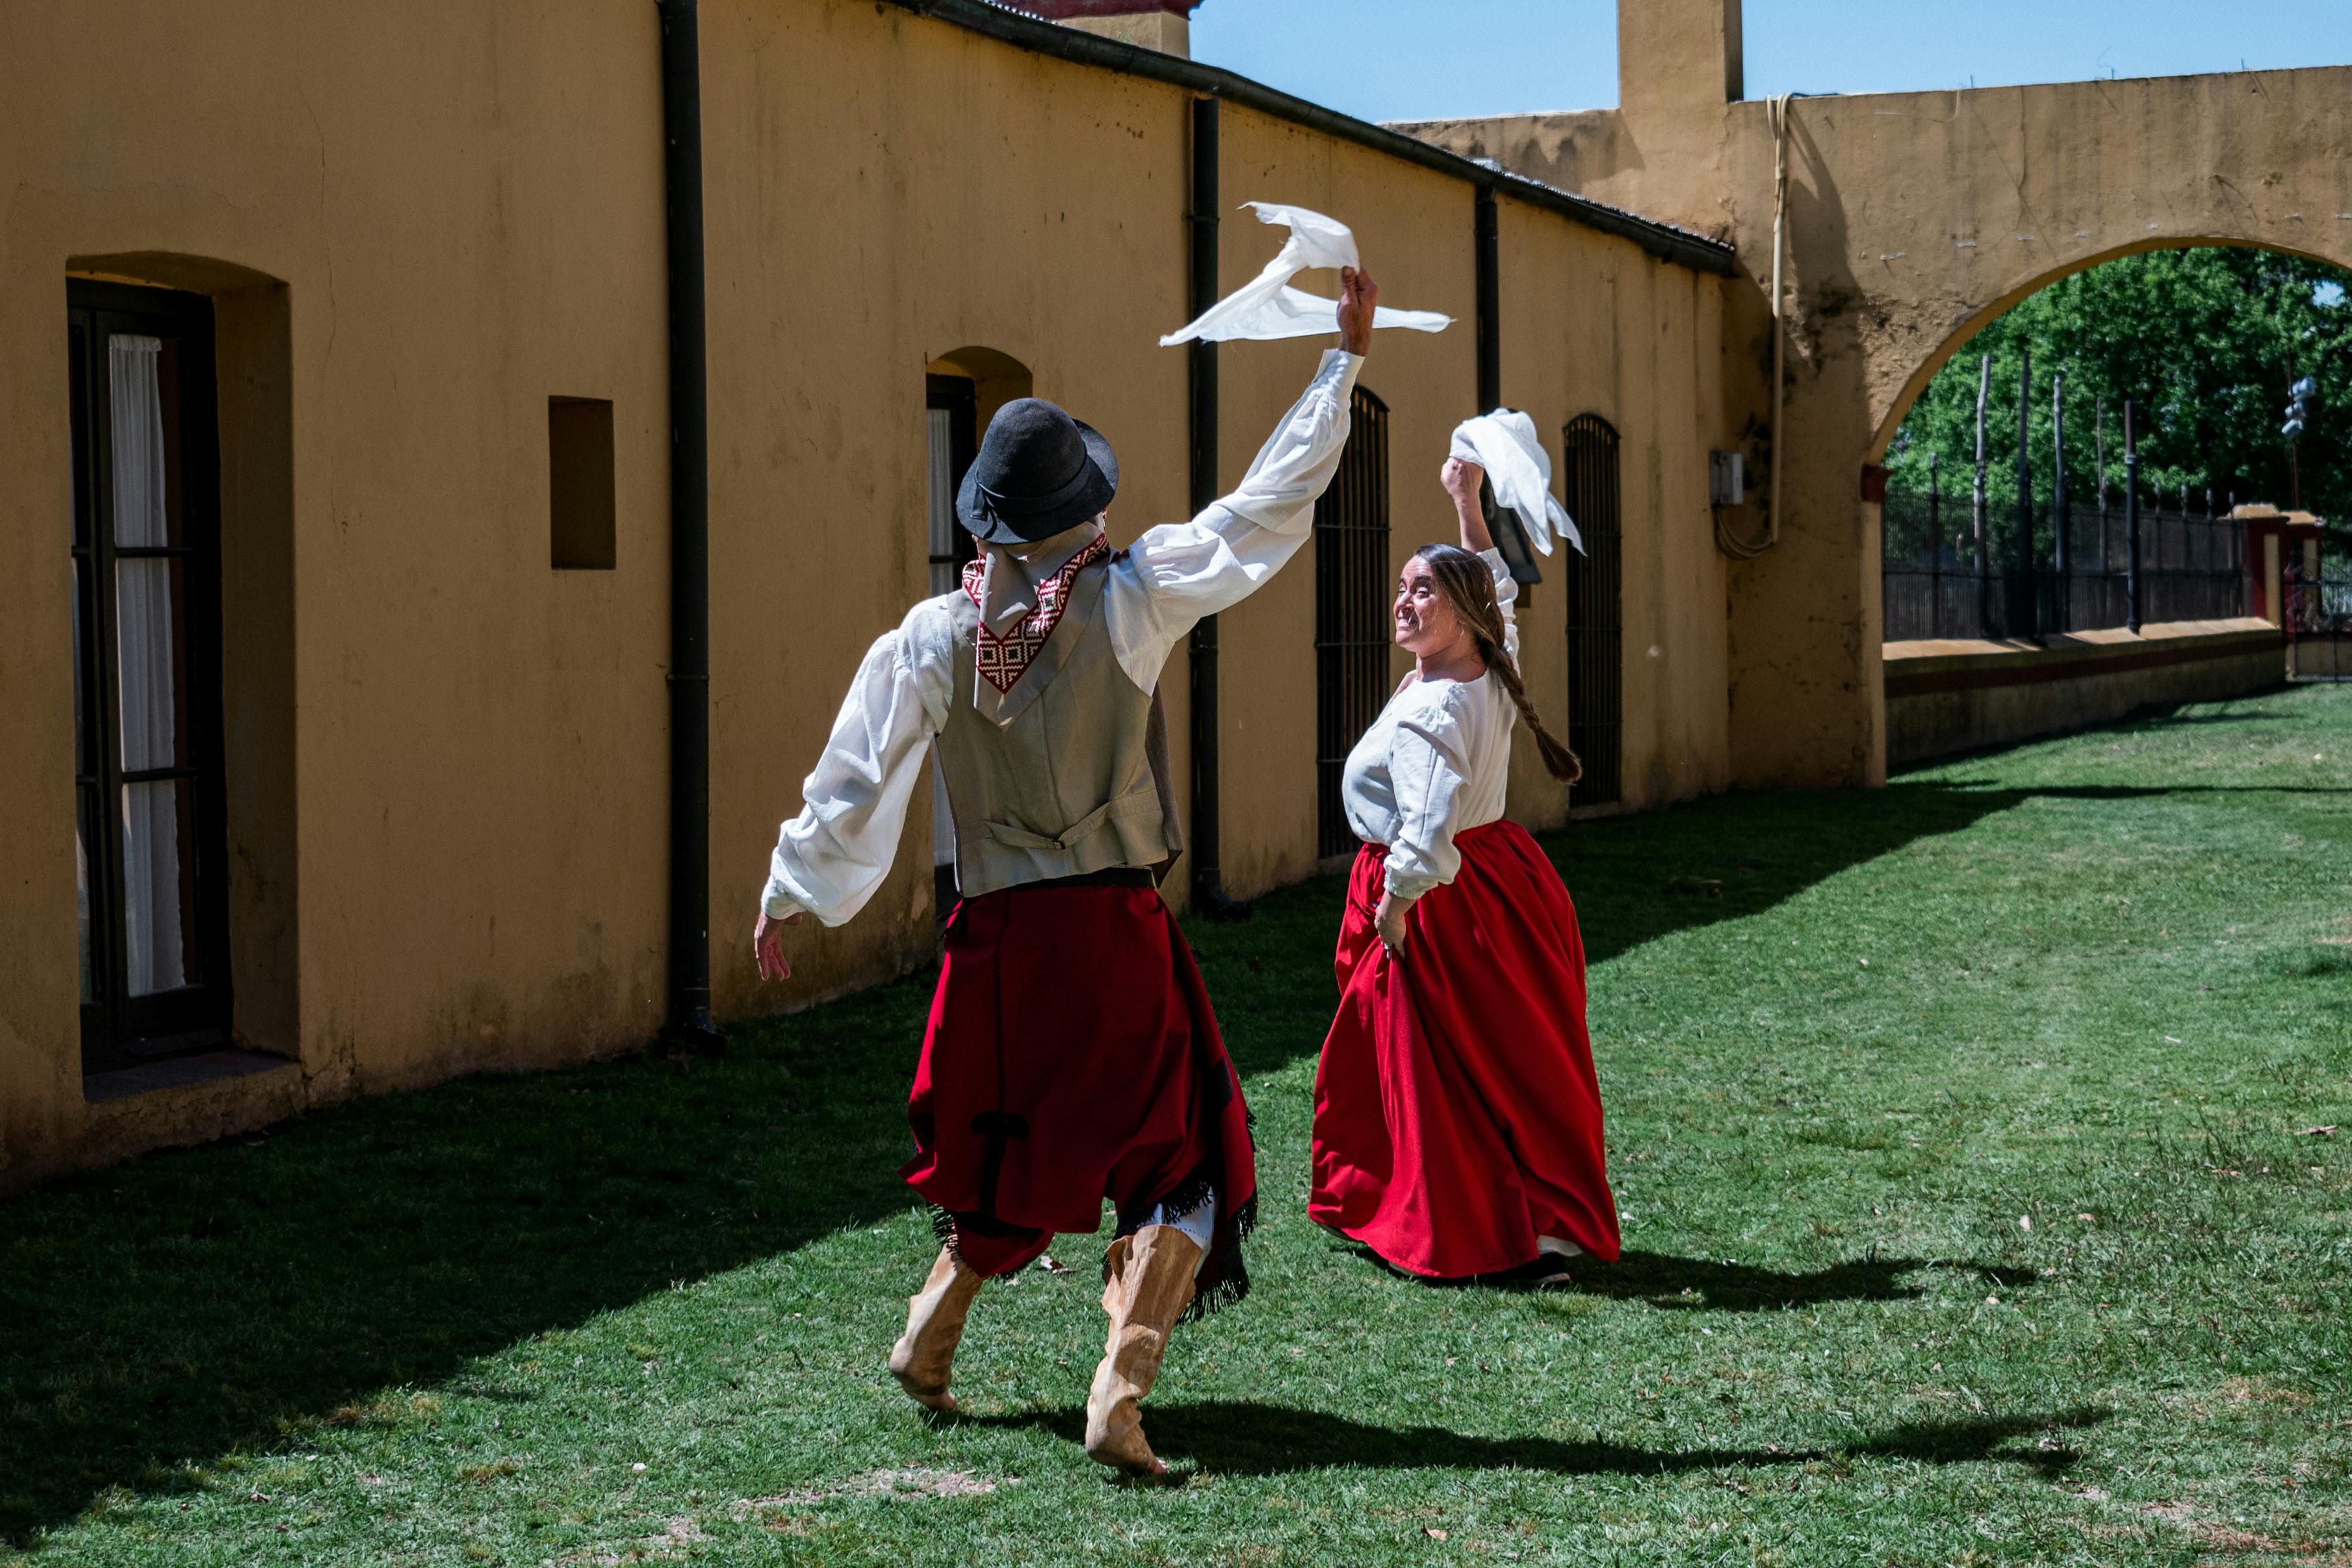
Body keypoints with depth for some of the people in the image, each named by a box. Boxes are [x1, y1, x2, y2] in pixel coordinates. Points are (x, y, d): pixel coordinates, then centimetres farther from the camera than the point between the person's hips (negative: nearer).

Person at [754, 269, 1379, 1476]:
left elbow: (853, 779, 5)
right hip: (1115, 933, -3)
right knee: (1171, 1163, 4)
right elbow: (1269, 505, -1)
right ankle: (1119, 1396, -10)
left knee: (1010, 1152, 25)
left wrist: (787, 892, 19)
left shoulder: (930, 639, -1)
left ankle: (925, 1342, 32)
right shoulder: (1127, 602, -7)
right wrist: (1345, 356, 8)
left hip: (995, 936, 4)